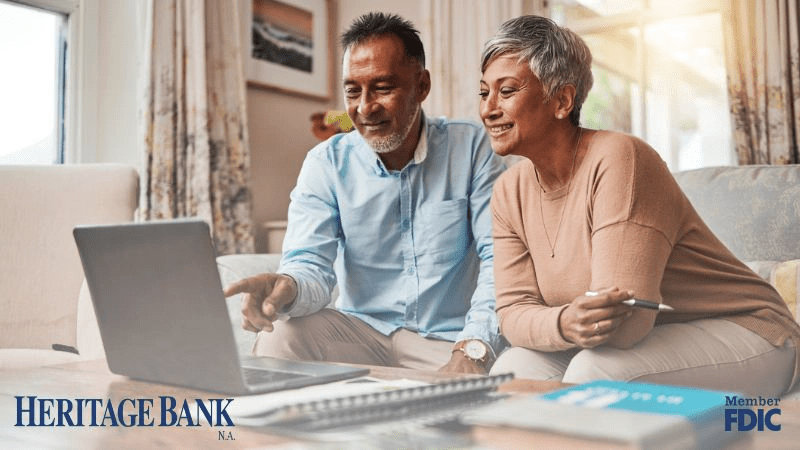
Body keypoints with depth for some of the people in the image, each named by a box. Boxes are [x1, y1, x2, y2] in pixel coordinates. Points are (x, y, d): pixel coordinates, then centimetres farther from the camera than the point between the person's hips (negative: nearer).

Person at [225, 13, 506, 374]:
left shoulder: (471, 148, -3)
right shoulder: (326, 163, 1)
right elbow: (313, 264, -8)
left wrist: (473, 350, -26)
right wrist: (288, 287, -34)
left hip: (448, 341, -1)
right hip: (362, 329, 2)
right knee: (278, 338, -26)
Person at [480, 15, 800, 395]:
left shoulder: (617, 158, -25)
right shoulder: (509, 193, -1)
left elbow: (625, 321, -29)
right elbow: (514, 310, -8)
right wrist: (564, 324, -28)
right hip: (633, 345, 6)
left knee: (593, 373, -31)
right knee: (512, 369, -15)